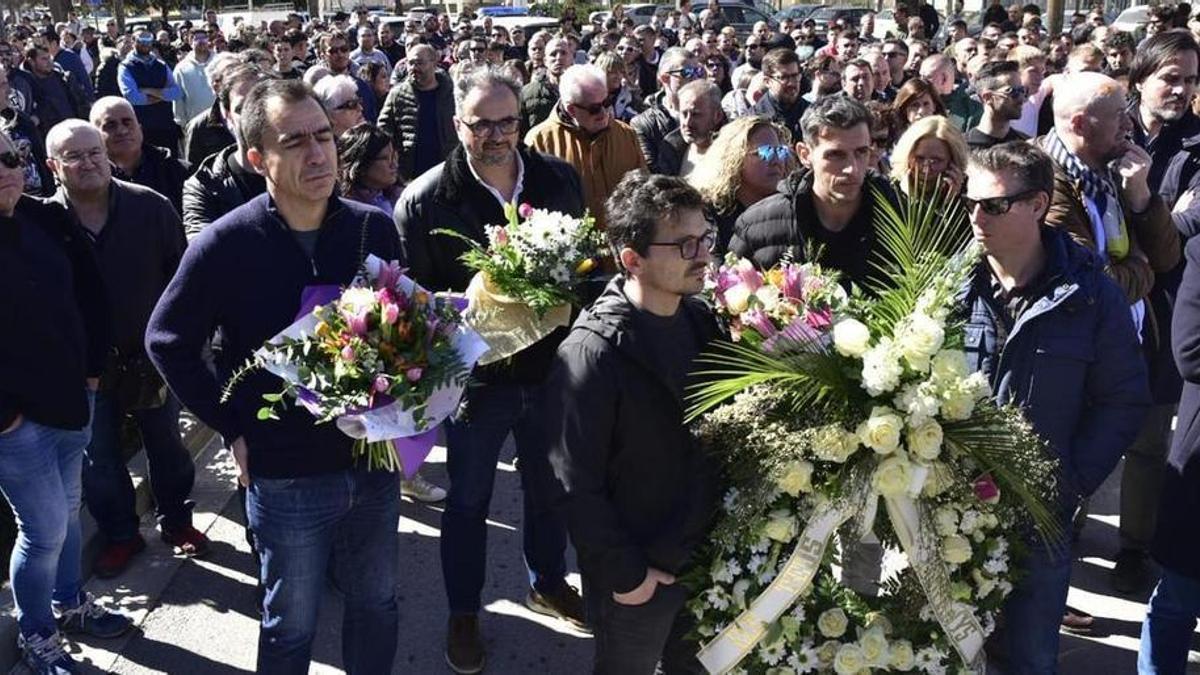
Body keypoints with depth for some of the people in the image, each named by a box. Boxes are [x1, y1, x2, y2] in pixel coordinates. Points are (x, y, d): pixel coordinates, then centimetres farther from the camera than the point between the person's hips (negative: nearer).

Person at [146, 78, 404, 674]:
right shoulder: (226, 244, -14)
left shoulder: (374, 228, -5)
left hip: (374, 462, 3)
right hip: (286, 474, -3)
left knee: (376, 606, 21)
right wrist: (233, 429, -7)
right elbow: (167, 341, -4)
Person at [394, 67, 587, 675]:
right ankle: (462, 614, 35)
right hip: (475, 374, -3)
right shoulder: (425, 199, -13)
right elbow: (412, 290, -9)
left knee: (548, 487, 22)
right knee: (468, 499, 15)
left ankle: (547, 583, 47)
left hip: (551, 365, 3)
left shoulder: (560, 179, -3)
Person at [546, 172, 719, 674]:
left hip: (706, 553, 6)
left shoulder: (700, 320, -3)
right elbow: (576, 483, -20)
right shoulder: (592, 355, -24)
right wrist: (625, 573, -15)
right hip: (638, 575, -6)